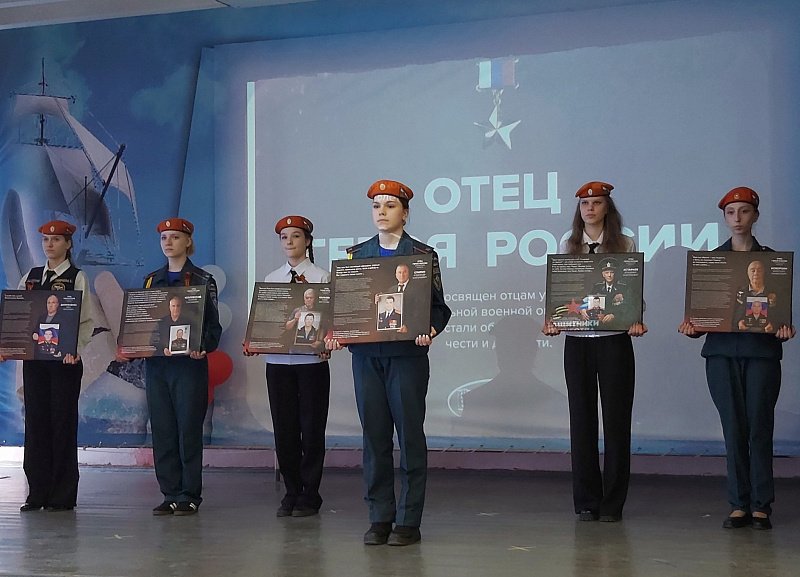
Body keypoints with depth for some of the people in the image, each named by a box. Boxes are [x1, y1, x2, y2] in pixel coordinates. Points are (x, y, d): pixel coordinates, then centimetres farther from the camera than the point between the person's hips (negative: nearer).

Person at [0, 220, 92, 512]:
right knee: (36, 422, 5)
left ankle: (62, 496, 4)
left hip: (64, 359, -5)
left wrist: (76, 349, -20)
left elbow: (86, 320, -6)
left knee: (63, 423, -1)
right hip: (34, 357, 5)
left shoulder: (77, 278, 0)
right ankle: (38, 493, 11)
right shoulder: (31, 277, 14)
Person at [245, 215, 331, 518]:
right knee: (284, 428, 6)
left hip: (311, 360, -4)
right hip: (277, 361, 4)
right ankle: (291, 493, 17)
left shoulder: (321, 277, 0)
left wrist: (327, 344, -21)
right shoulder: (271, 279, 13)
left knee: (311, 427, 1)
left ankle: (309, 495, 10)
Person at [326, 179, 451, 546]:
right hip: (366, 354, 3)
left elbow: (438, 306, 0)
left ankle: (408, 522, 4)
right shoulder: (357, 254, 12)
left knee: (409, 435, -1)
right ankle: (379, 518, 13)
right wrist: (335, 333, -6)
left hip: (407, 354, -3)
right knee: (374, 436, 5)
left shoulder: (422, 254, 2)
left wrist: (430, 329, -20)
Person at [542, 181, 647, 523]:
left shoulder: (625, 245, 4)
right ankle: (586, 501, 12)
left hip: (615, 339, -2)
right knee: (581, 418, 4)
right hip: (577, 339, 2)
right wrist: (552, 321, -9)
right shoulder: (568, 247, 11)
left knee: (616, 418, 0)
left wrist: (637, 321, -16)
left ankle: (612, 503, 7)